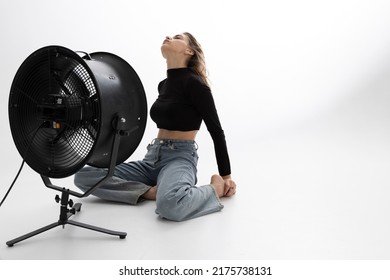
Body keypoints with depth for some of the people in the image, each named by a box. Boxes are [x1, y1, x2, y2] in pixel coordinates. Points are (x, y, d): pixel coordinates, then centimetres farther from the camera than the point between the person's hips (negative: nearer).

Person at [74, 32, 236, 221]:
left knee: (170, 204, -43)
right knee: (83, 176, -6)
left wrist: (226, 176, -4)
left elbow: (216, 130, -6)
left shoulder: (194, 83, -8)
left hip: (180, 158, -7)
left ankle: (215, 188, -12)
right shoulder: (163, 84, 15)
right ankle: (151, 191, -12)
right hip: (152, 158, 7)